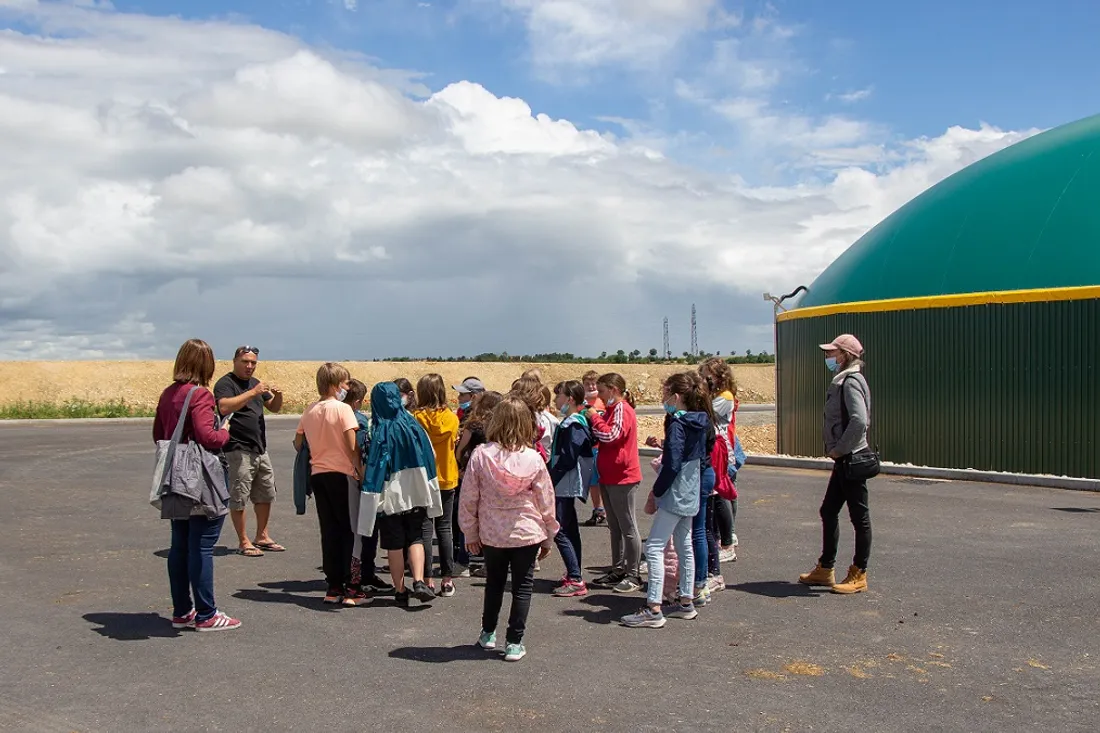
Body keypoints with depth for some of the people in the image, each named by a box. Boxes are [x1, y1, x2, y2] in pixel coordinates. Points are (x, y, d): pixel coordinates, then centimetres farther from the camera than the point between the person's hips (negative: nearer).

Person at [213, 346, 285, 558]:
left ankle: (262, 537, 26)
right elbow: (224, 407, -26)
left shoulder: (255, 383, 17)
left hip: (260, 449, 8)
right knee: (238, 498, -3)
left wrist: (278, 395, -3)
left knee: (265, 495, 14)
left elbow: (274, 408, 19)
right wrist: (253, 392, -30)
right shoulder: (225, 383, -8)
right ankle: (243, 542, 5)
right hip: (238, 451, -8)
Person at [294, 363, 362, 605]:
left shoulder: (309, 411, 8)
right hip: (340, 475, -6)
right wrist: (361, 472, -6)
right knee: (348, 530, 3)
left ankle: (333, 587, 13)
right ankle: (347, 587, 1)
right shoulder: (343, 409, -10)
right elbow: (352, 447, -14)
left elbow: (298, 444, 14)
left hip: (317, 474, 6)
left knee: (329, 531, 10)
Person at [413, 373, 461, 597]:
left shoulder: (416, 418, -13)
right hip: (446, 478, 2)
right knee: (444, 528, 10)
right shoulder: (451, 418, -5)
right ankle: (447, 579, 9)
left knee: (424, 529, 5)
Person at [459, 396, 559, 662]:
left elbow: (468, 498, -5)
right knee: (522, 587, 10)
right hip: (527, 532, -1)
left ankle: (488, 634, 34)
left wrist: (471, 533, 8)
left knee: (494, 583, 21)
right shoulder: (533, 459, -12)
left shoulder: (481, 456, -12)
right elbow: (546, 501, -4)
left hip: (491, 533, 2)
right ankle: (514, 643, 11)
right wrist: (548, 537, 9)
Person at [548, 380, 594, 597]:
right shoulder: (568, 423, 14)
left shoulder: (574, 425, -17)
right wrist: (549, 474, 10)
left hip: (566, 486, -11)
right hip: (564, 486, 11)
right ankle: (574, 575, 24)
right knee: (570, 530, 15)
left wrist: (549, 479, -17)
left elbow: (568, 459, -22)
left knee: (560, 531, -10)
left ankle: (576, 580, -9)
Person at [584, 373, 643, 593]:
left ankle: (633, 575, 1)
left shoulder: (622, 409, -14)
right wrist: (593, 419, 3)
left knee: (628, 527, -4)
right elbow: (601, 438, 18)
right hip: (609, 477, 10)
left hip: (622, 477, -10)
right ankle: (618, 570, 24)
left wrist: (594, 417, -14)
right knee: (615, 527, 15)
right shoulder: (613, 409, 17)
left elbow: (610, 435, -26)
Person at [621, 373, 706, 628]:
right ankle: (686, 603, 24)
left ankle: (653, 610, -11)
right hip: (691, 493, 10)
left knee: (654, 547, -9)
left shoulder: (677, 424, -18)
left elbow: (672, 465, -22)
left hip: (675, 495, -10)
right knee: (684, 546, 16)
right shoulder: (698, 423, 9)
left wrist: (655, 493, -12)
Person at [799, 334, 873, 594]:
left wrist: (839, 449, -20)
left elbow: (859, 421, -29)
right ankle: (825, 569, 24)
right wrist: (836, 450, 10)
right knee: (828, 511, 15)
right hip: (844, 458, 10)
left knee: (859, 515, 0)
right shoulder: (841, 382, 14)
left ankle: (859, 575, 10)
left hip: (852, 458, -10)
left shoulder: (851, 382, -16)